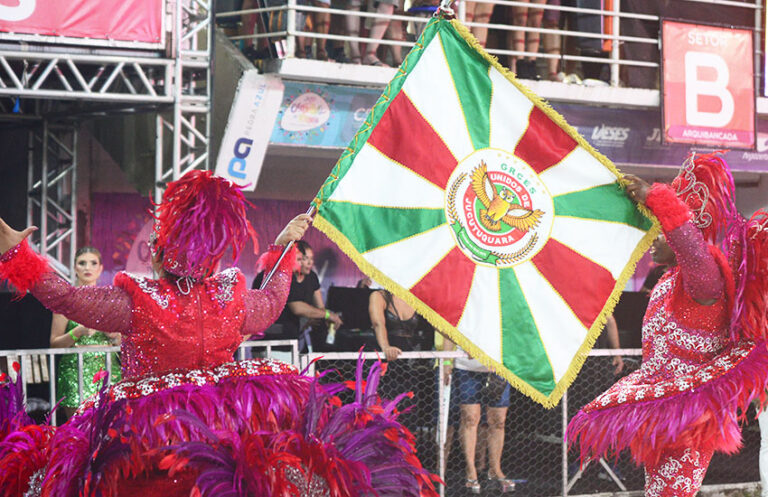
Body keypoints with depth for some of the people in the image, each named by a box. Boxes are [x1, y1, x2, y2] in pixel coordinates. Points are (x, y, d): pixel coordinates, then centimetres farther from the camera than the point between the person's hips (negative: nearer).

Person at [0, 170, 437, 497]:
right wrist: (283, 248, 32)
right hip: (230, 413, 3)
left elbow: (65, 296, -15)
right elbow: (272, 303, 18)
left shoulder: (135, 301, -16)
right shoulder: (233, 298, -4)